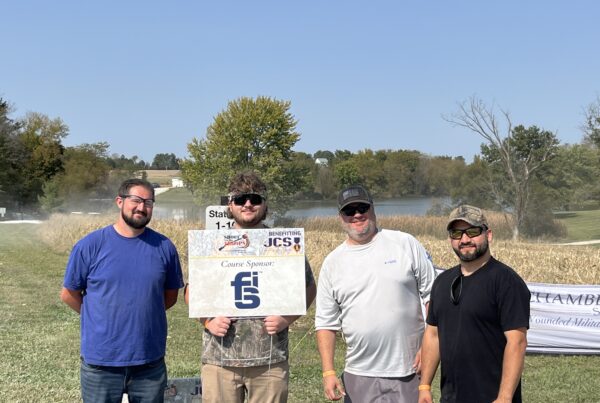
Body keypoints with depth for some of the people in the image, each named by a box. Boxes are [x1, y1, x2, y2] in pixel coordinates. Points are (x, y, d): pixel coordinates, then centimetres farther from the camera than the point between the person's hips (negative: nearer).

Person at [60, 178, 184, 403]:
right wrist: (102, 318, 5)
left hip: (151, 361, 2)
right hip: (100, 361, -2)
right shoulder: (91, 245, -6)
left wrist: (143, 315, 6)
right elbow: (69, 294, 3)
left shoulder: (164, 247, 0)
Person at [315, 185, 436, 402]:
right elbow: (326, 323, 7)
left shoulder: (406, 244, 0)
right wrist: (328, 372, -1)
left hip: (409, 371, -2)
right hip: (360, 376, 2)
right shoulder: (332, 263, 5)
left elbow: (432, 295, 2)